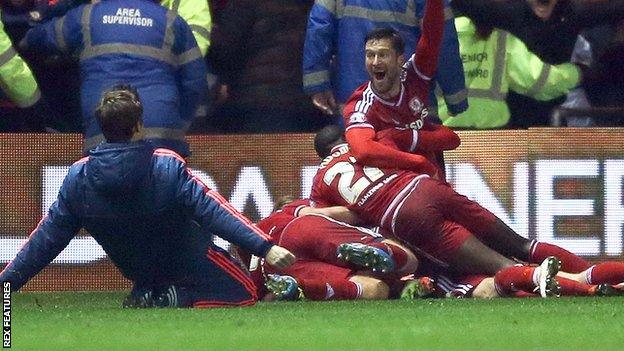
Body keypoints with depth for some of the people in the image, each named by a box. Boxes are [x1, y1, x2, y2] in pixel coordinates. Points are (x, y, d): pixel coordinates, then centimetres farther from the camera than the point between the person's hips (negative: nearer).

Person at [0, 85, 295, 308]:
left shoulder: (78, 177, -16)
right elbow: (211, 210, -29)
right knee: (245, 292, 11)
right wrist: (265, 248, -28)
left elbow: (49, 236, -10)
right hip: (186, 263, -5)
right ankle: (177, 299, -10)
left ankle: (147, 296, 5)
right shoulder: (166, 166, -27)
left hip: (136, 271, 5)